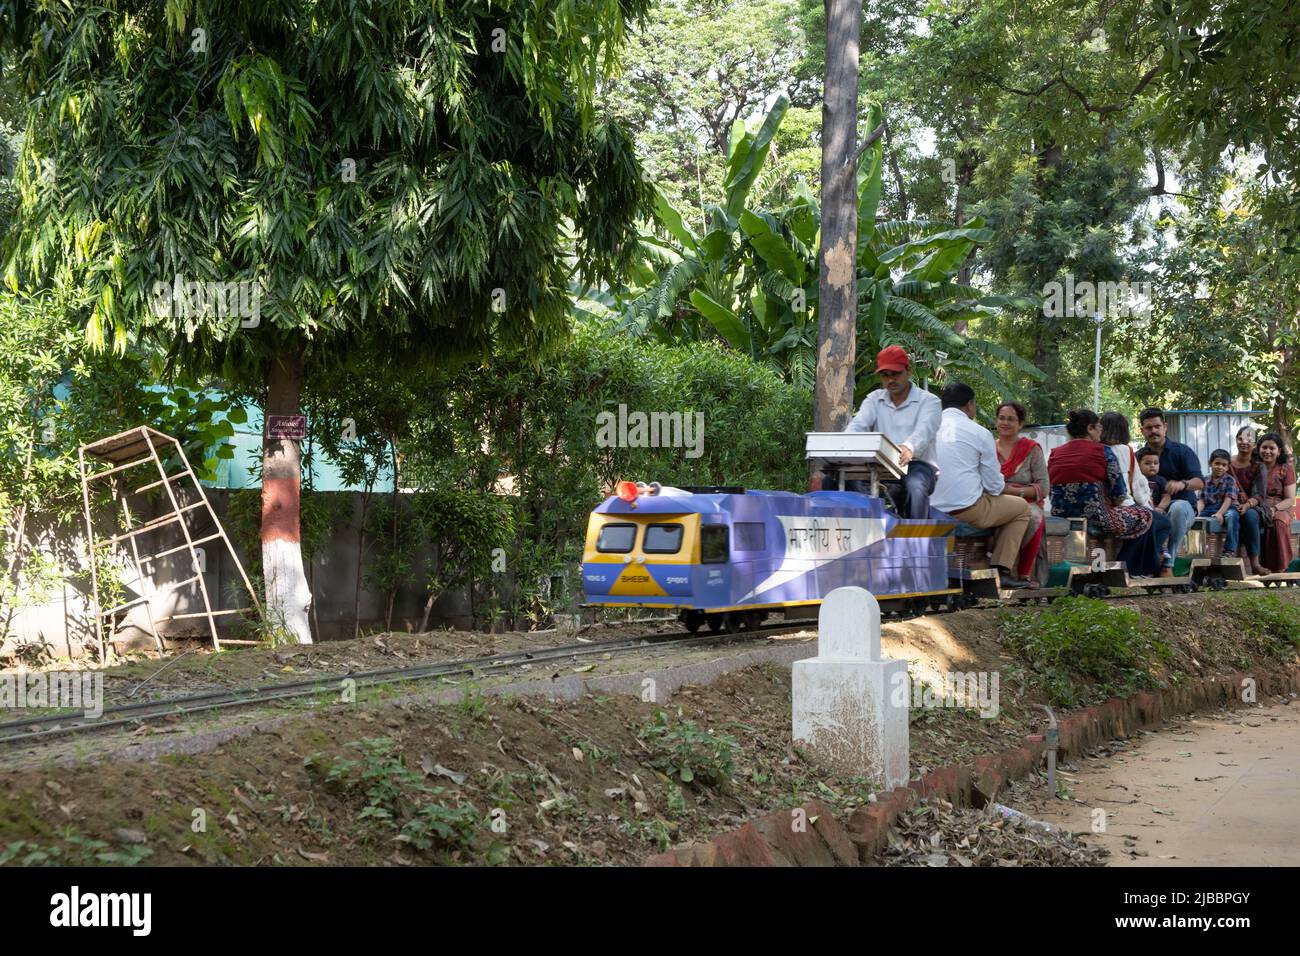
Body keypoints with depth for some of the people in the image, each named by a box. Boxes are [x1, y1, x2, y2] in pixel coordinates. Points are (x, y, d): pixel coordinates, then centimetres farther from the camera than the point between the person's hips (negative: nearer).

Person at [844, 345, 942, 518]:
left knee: (915, 486, -39)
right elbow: (857, 425, 0)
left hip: (917, 466, -3)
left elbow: (924, 430, -17)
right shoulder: (874, 400, 18)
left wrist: (909, 447, -42)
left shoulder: (929, 401, 4)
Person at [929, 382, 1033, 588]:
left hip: (929, 509, 6)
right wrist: (1000, 484, 24)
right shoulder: (980, 434, -5)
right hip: (967, 509, -6)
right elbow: (994, 486, -3)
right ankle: (1002, 570, 11)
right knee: (1021, 508, 19)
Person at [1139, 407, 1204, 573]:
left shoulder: (1182, 451, 3)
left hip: (1184, 505, -2)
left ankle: (1168, 563, -37)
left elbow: (1199, 482, -11)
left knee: (1178, 506, -39)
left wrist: (1182, 484, -35)